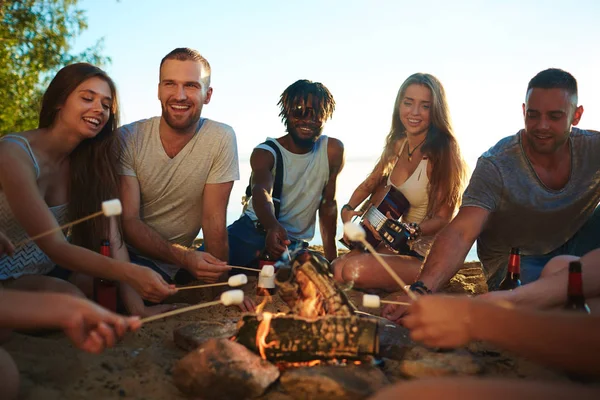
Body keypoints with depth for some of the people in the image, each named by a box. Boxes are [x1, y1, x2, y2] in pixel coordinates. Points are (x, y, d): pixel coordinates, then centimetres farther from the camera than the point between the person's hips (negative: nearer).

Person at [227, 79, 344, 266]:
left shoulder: (333, 151, -6)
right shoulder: (265, 152, -10)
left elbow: (328, 204, 2)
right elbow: (261, 192, -30)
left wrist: (331, 257, 1)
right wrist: (272, 227, -52)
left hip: (295, 242, 2)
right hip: (253, 229, -2)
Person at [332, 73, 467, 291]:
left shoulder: (442, 152, -17)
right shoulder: (398, 145, 4)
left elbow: (443, 219, -17)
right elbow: (370, 184, 17)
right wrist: (347, 209, -1)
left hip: (427, 256, -7)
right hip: (399, 245, 7)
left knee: (353, 270, -28)